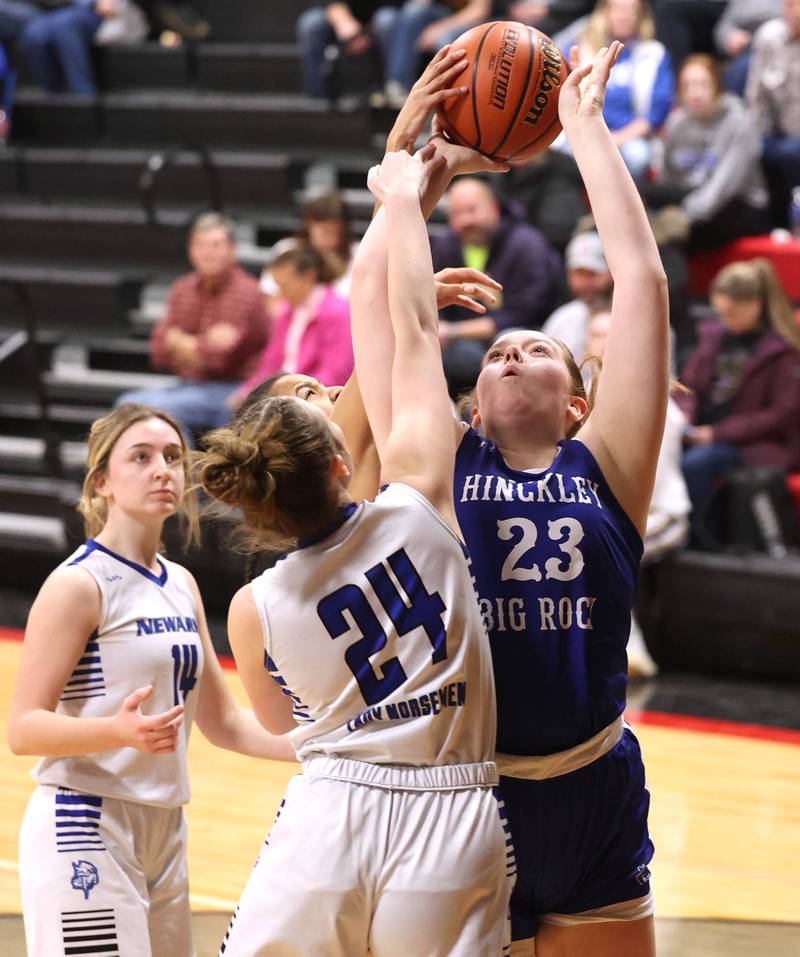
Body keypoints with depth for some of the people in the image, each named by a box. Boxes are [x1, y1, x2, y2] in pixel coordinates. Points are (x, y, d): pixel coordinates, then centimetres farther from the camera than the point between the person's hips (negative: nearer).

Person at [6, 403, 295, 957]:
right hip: (86, 827, -8)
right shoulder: (79, 584, -9)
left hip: (164, 831, 8)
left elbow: (221, 721, 21)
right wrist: (120, 730, -30)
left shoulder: (181, 584, 14)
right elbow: (24, 729, -13)